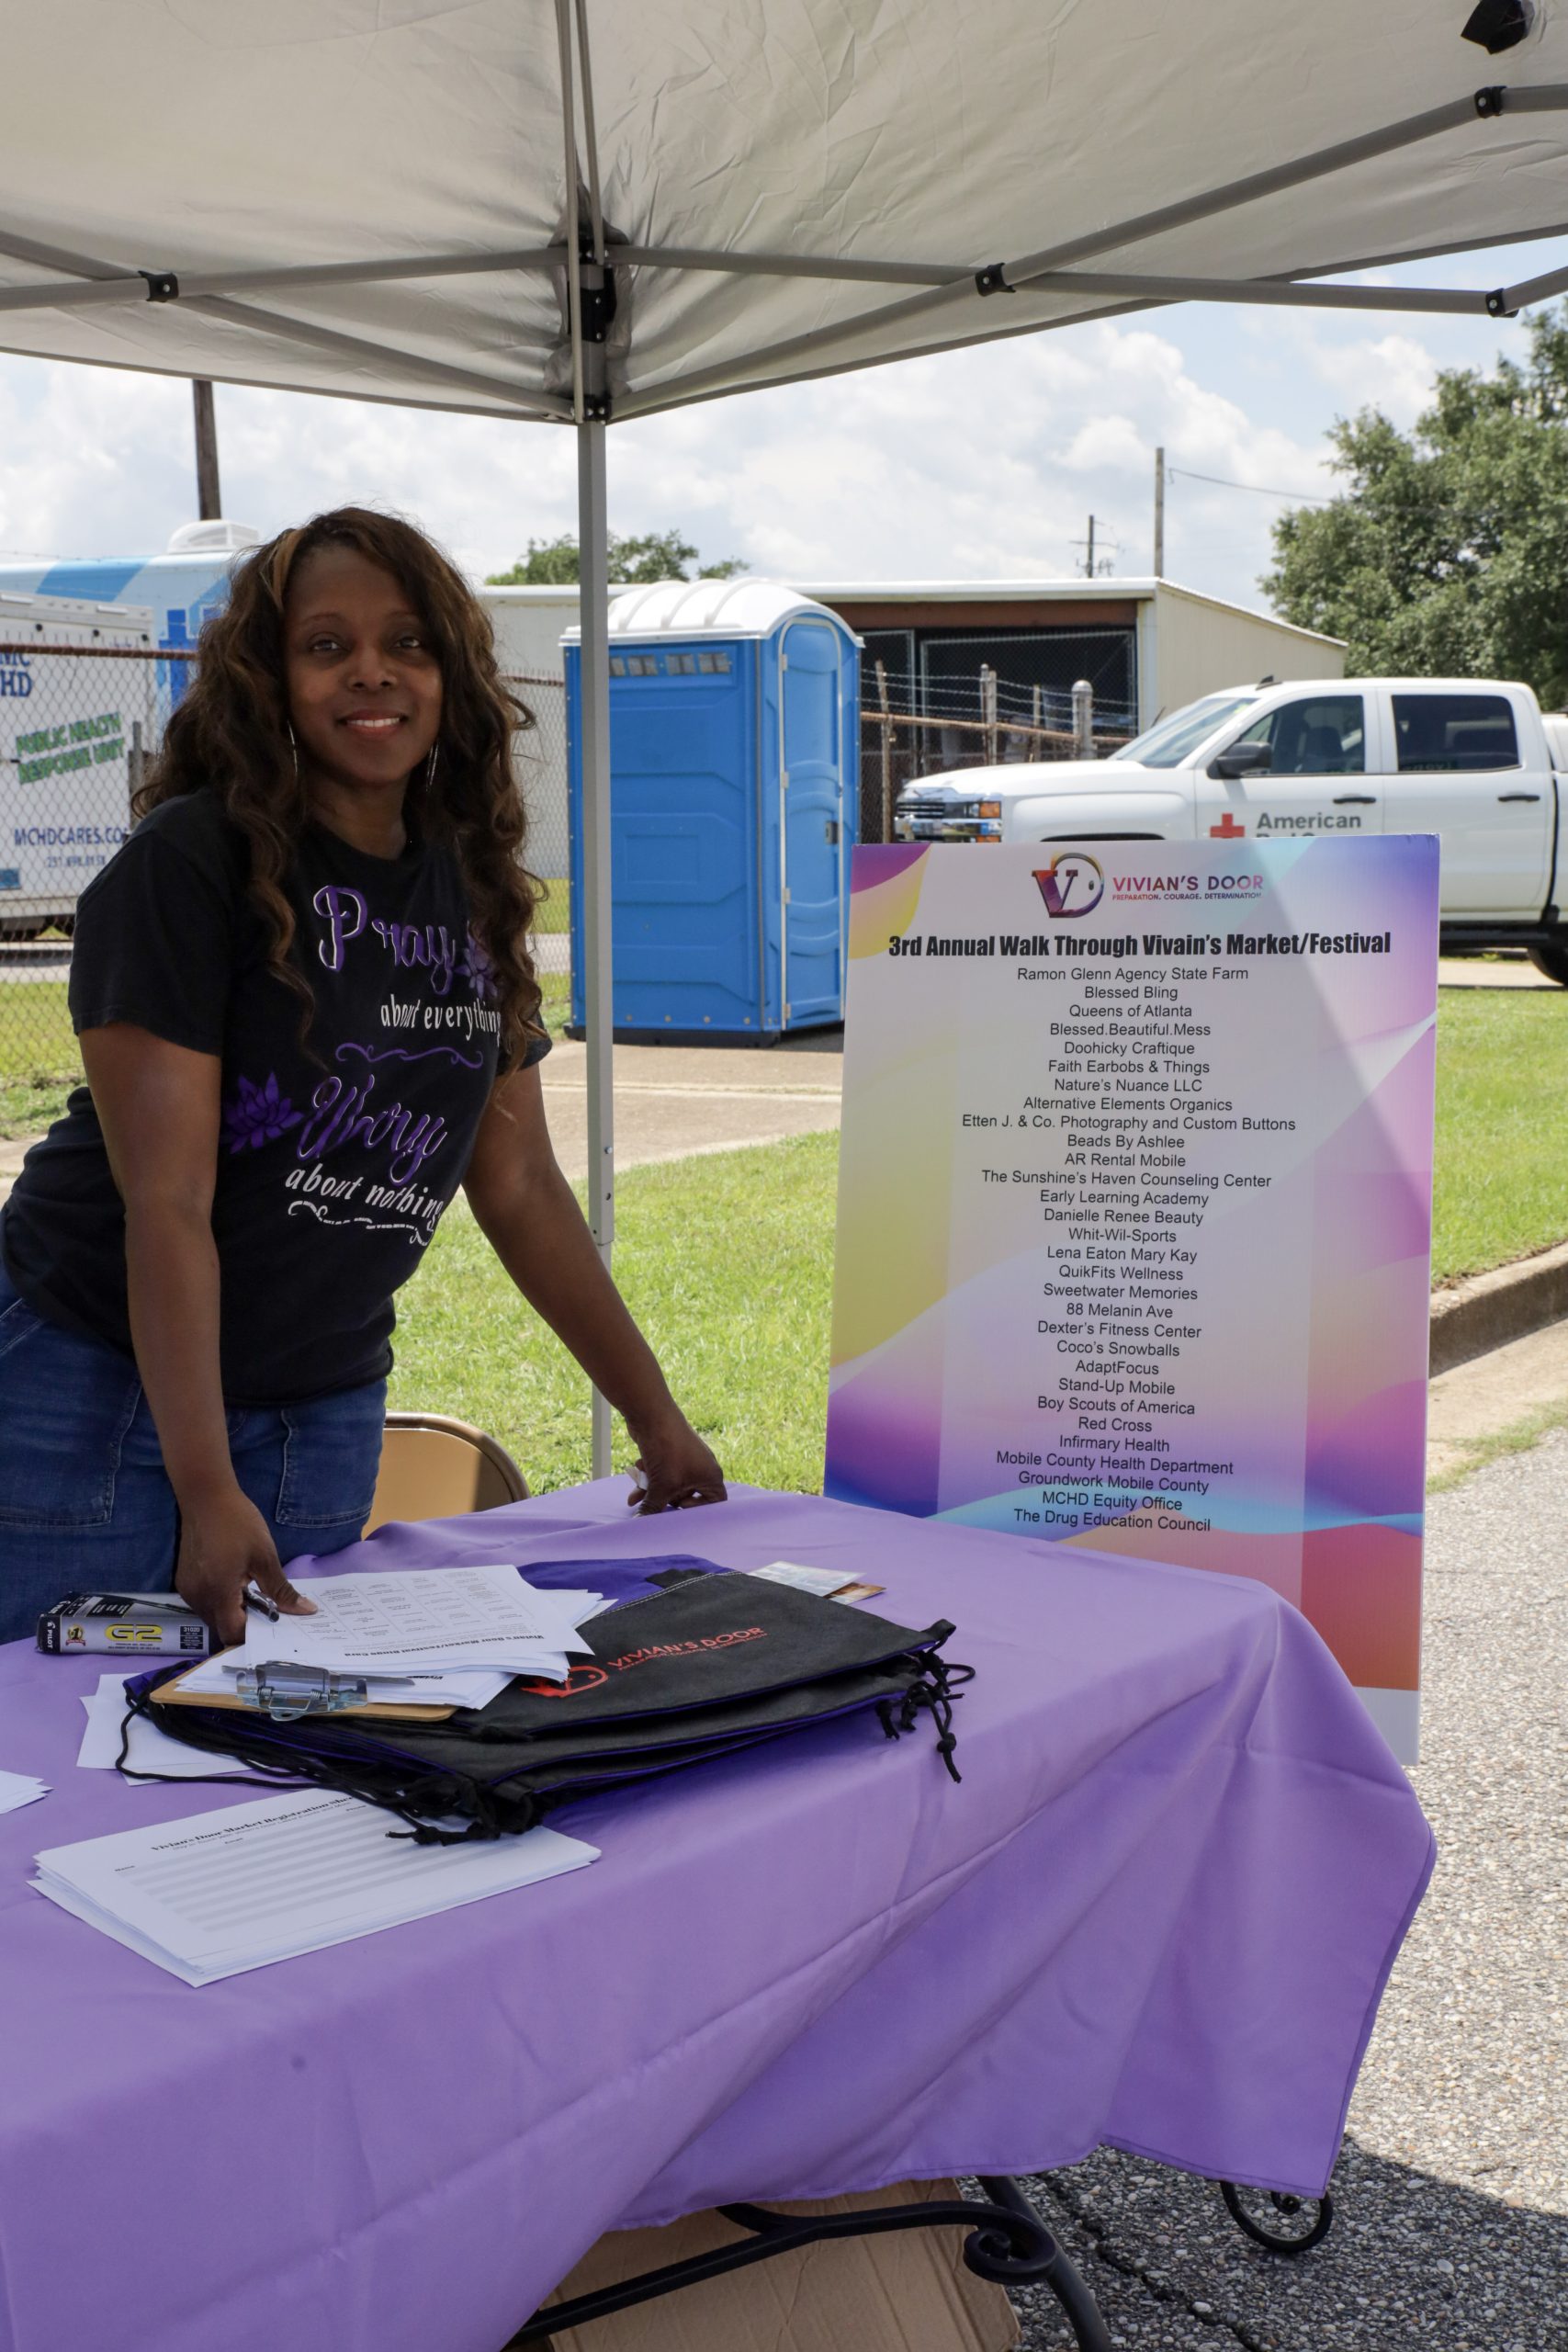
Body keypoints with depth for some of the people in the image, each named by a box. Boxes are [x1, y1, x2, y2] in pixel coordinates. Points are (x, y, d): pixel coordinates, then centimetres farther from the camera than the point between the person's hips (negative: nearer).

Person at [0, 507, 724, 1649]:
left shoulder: (471, 890, 5)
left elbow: (521, 1188, 11)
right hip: (103, 1388, -5)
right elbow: (166, 1198, -19)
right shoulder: (187, 866, -13)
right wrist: (207, 1490, -26)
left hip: (328, 1413, 5)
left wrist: (659, 1420, 12)